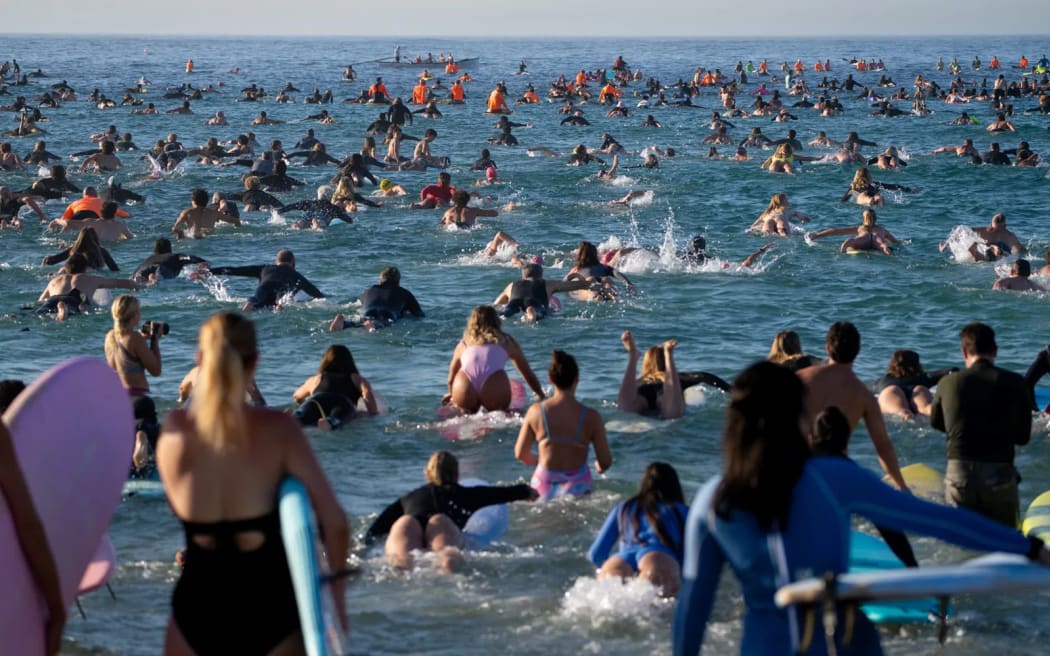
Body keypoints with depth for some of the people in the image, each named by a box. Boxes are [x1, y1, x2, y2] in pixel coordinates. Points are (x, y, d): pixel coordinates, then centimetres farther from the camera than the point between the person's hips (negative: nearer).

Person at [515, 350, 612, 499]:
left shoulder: (535, 411, -1)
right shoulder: (591, 417, -6)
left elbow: (520, 454, 8)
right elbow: (605, 462, -1)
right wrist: (598, 467, 23)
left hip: (544, 488, 2)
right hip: (577, 487, -2)